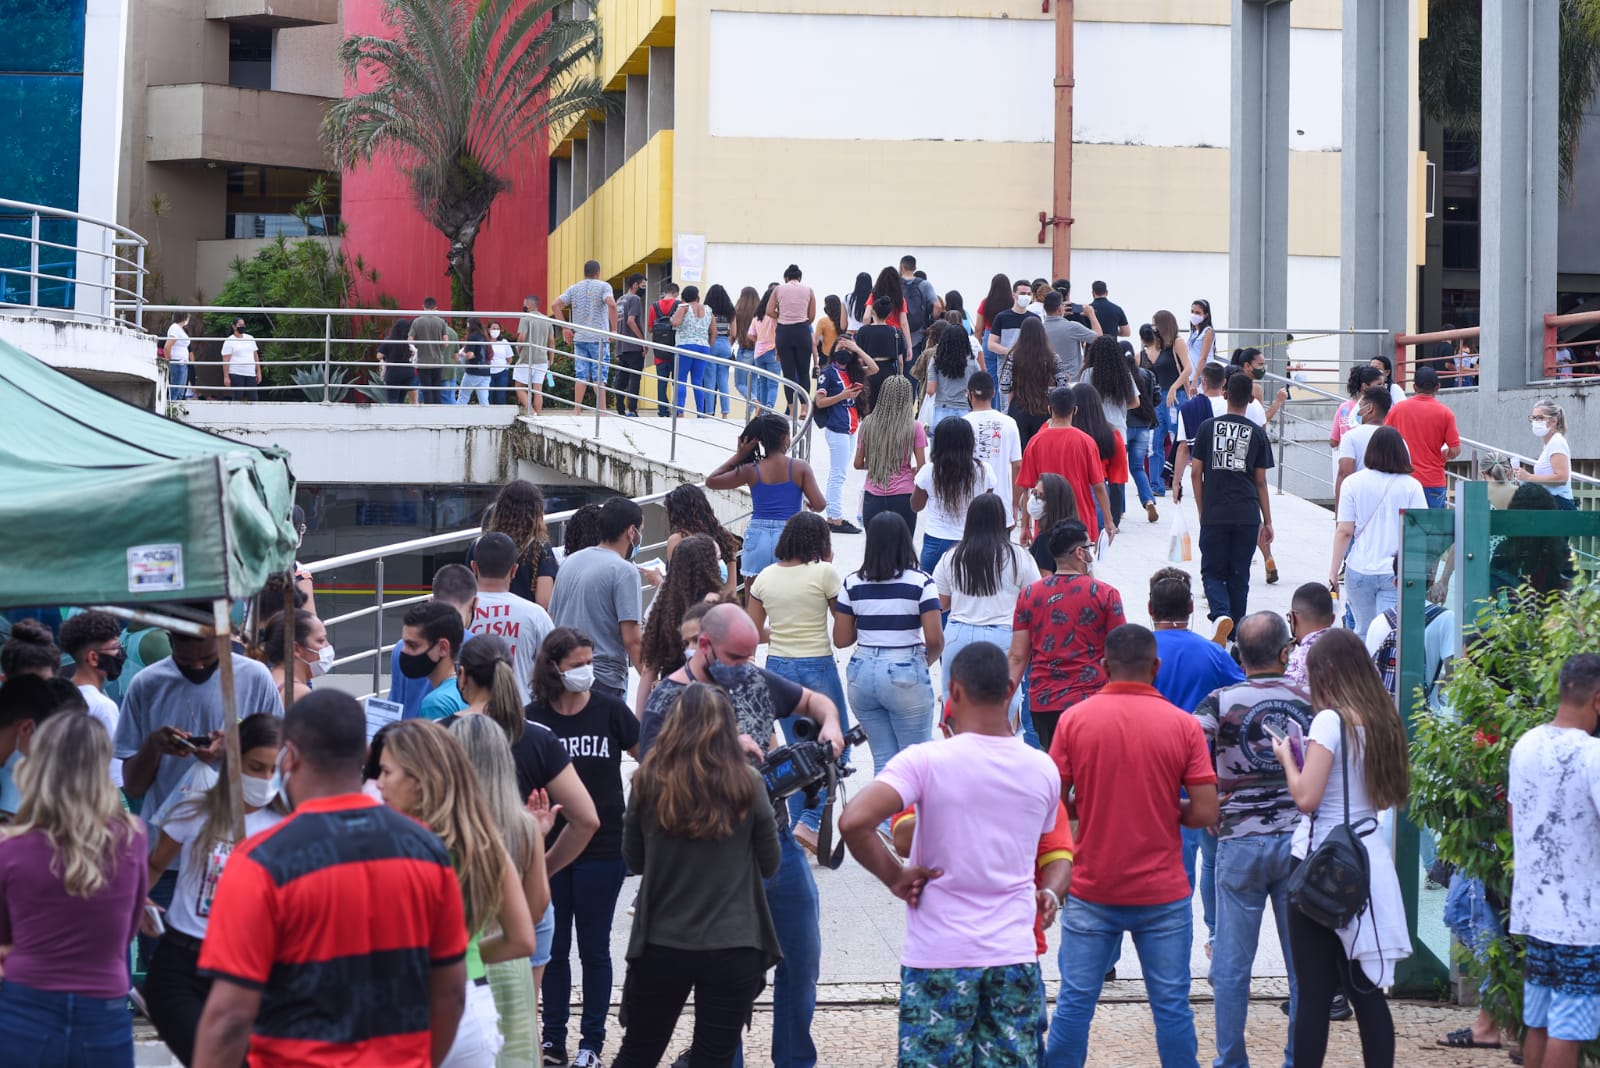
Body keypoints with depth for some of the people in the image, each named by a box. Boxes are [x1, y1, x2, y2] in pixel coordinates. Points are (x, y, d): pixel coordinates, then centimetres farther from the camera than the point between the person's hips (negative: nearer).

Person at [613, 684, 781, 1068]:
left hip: (660, 947, 2)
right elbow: (770, 865, 2)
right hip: (733, 949, -1)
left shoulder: (648, 784, -6)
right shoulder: (748, 787, -9)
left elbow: (634, 859, 6)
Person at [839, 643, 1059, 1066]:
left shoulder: (926, 761, -12)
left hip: (939, 957, -4)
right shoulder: (1043, 770, 2)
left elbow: (853, 822, -23)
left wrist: (893, 876, -11)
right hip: (1016, 956, 4)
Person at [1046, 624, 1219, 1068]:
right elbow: (1205, 812, -8)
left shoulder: (1074, 720, -5)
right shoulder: (1183, 725, -6)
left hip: (1091, 891, 0)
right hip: (1162, 893, 0)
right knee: (1171, 1005, 7)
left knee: (1075, 1001, 8)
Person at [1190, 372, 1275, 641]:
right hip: (1247, 515, 1)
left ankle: (1221, 614, -20)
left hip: (1214, 515, -1)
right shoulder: (1257, 433, 3)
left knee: (1212, 572, 6)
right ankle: (1236, 631, 15)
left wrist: (1202, 512, 12)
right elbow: (1260, 482, 6)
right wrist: (1267, 521, 13)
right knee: (1239, 575, 10)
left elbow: (1195, 472, 2)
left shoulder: (1208, 427, 1)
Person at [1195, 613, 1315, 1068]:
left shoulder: (1220, 702, -7)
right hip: (1298, 840, 2)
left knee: (1231, 967, 7)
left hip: (1240, 842, -2)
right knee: (1304, 965, 9)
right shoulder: (1311, 703, 1)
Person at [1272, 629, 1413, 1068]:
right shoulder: (1382, 721, 7)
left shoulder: (1330, 721, -13)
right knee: (1367, 991, 9)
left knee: (1315, 993, -2)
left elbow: (1306, 797, -18)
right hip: (1369, 859, 7)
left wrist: (1287, 757, 0)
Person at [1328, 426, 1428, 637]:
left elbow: (1344, 531, -3)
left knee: (1363, 632, 16)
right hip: (1397, 572, -1)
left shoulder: (1353, 483, -2)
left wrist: (1333, 572, 3)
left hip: (1359, 570, 1)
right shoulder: (1411, 487, -4)